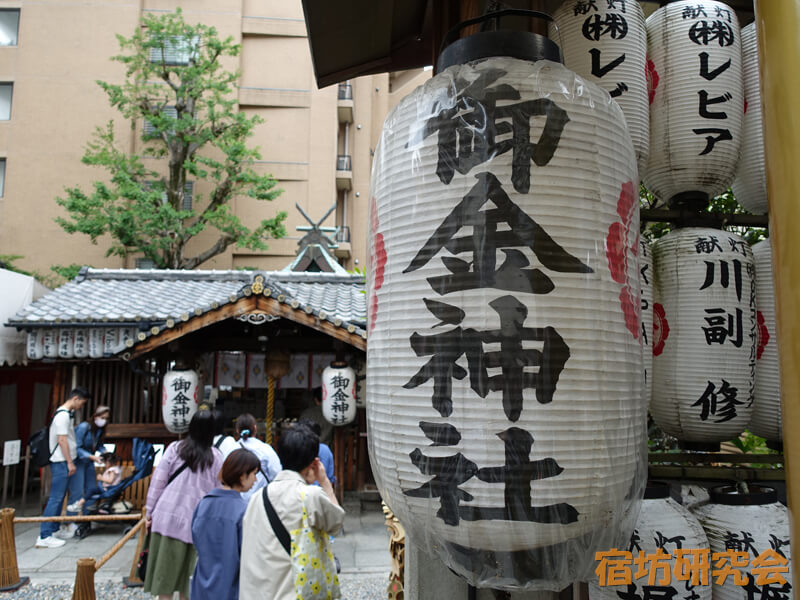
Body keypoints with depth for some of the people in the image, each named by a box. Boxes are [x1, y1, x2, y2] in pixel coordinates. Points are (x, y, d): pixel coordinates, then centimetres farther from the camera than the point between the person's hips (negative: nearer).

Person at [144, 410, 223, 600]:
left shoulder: (175, 448, -2)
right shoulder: (216, 456, -3)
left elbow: (158, 481, -2)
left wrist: (150, 511, 7)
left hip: (169, 515, 0)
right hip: (196, 521, 0)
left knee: (166, 567, 8)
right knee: (187, 570, 14)